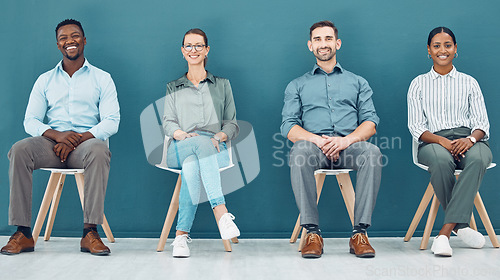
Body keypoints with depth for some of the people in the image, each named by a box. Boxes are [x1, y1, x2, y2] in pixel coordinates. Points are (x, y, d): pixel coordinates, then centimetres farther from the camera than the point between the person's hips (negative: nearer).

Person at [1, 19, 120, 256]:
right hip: (52, 144, 2)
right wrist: (58, 135, -14)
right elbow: (30, 121, 8)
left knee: (99, 151, -38)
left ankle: (90, 232, -35)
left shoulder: (102, 78, 12)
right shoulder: (45, 80, 18)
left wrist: (80, 138, -17)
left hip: (87, 141, -2)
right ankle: (23, 233, -27)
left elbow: (111, 121, 0)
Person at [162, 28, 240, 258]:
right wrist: (182, 134, -12)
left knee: (192, 167, -39)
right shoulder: (173, 88, 26)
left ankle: (181, 235, -46)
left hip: (214, 150, 0)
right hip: (179, 149, 0)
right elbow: (168, 122, 12)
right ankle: (221, 212, -54)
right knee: (202, 143, -40)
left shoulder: (222, 85, 24)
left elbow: (232, 124, 17)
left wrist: (220, 137, -8)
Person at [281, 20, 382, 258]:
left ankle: (360, 232, -30)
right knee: (299, 152, -37)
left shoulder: (357, 83, 23)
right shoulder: (297, 86, 21)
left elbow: (370, 122, 9)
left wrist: (347, 140, -13)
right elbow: (289, 126, 8)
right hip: (314, 146, 0)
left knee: (372, 153, -34)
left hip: (348, 145, 1)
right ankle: (312, 232, -31)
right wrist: (317, 139, -13)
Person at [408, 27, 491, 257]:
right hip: (433, 142, -1)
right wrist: (441, 140, -16)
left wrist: (471, 139, -15)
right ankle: (461, 226, -23)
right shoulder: (419, 84, 15)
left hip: (467, 140, 1)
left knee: (478, 158, -37)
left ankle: (445, 232, -38)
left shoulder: (469, 82, 19)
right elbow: (416, 126, 5)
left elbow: (481, 123, 11)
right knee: (441, 160, -39)